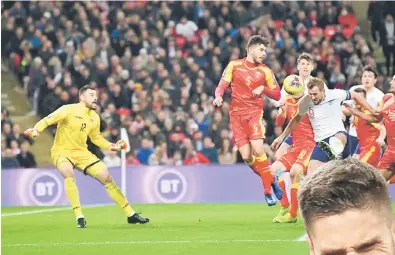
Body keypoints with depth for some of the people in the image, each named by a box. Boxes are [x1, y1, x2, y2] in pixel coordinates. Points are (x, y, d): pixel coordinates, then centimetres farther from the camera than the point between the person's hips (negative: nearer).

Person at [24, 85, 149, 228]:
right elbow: (47, 120, -18)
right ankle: (79, 217, -31)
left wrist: (111, 146, 6)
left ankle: (131, 214, 13)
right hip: (62, 152, -6)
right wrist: (36, 130, -37)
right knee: (69, 173, -37)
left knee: (107, 178, -1)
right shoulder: (69, 110, -15)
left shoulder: (95, 118, 4)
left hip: (82, 153, 6)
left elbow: (96, 137, 19)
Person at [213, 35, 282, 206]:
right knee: (246, 157, -6)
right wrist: (219, 96, -17)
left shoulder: (265, 71, 5)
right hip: (236, 115, 1)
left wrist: (263, 89, -11)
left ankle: (268, 189, -9)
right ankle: (270, 180, 17)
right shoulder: (234, 65, 4)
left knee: (258, 150, -21)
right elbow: (222, 85, 4)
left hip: (255, 113, -1)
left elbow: (277, 95, 8)